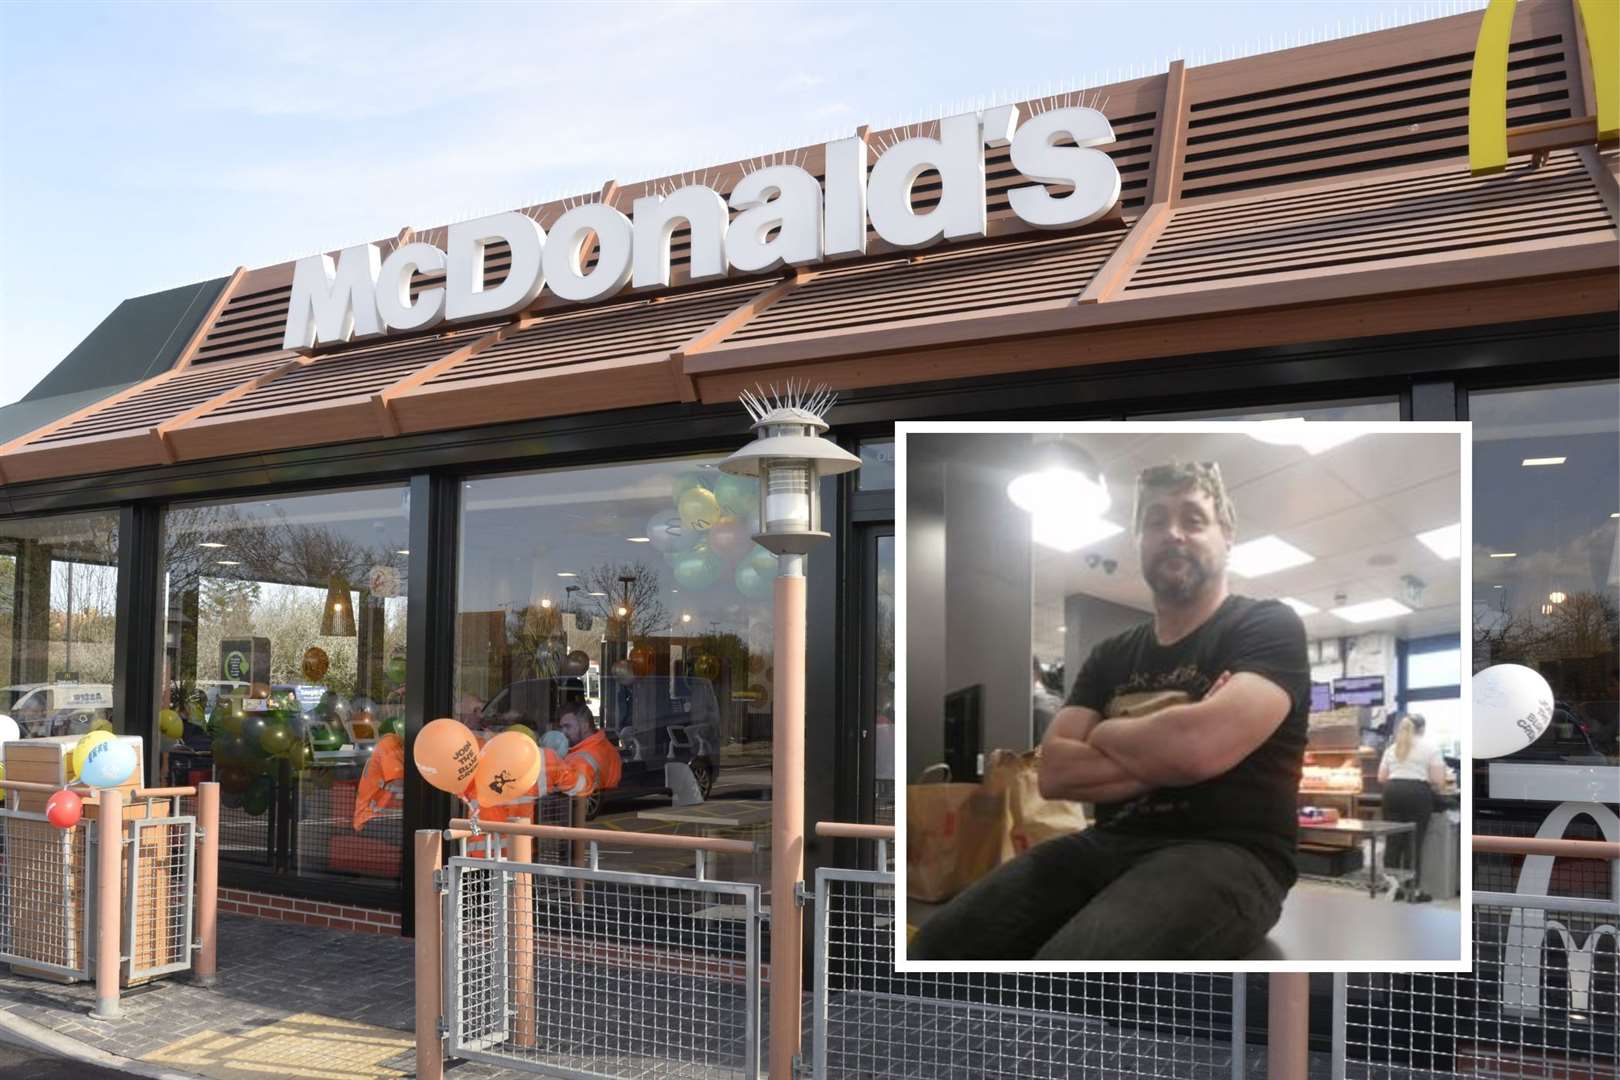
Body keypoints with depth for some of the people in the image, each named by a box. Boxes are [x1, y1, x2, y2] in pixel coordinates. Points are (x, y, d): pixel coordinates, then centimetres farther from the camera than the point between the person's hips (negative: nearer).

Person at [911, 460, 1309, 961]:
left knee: (1069, 966, -36)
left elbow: (1201, 746, -20)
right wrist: (1167, 751, -9)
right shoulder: (1111, 656, 19)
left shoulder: (1270, 626, 1)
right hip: (1110, 845, 6)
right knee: (940, 941, -17)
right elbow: (1054, 773, 4)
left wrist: (1105, 733, 1)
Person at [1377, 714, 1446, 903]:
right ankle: (1413, 890, 2)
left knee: (1394, 842, 6)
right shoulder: (1430, 748, 5)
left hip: (1392, 793, 4)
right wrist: (1437, 787, 19)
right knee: (1414, 844, -1)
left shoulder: (1391, 748, 17)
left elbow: (1381, 778, 13)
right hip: (1417, 794, -4)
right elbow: (1438, 780, -2)